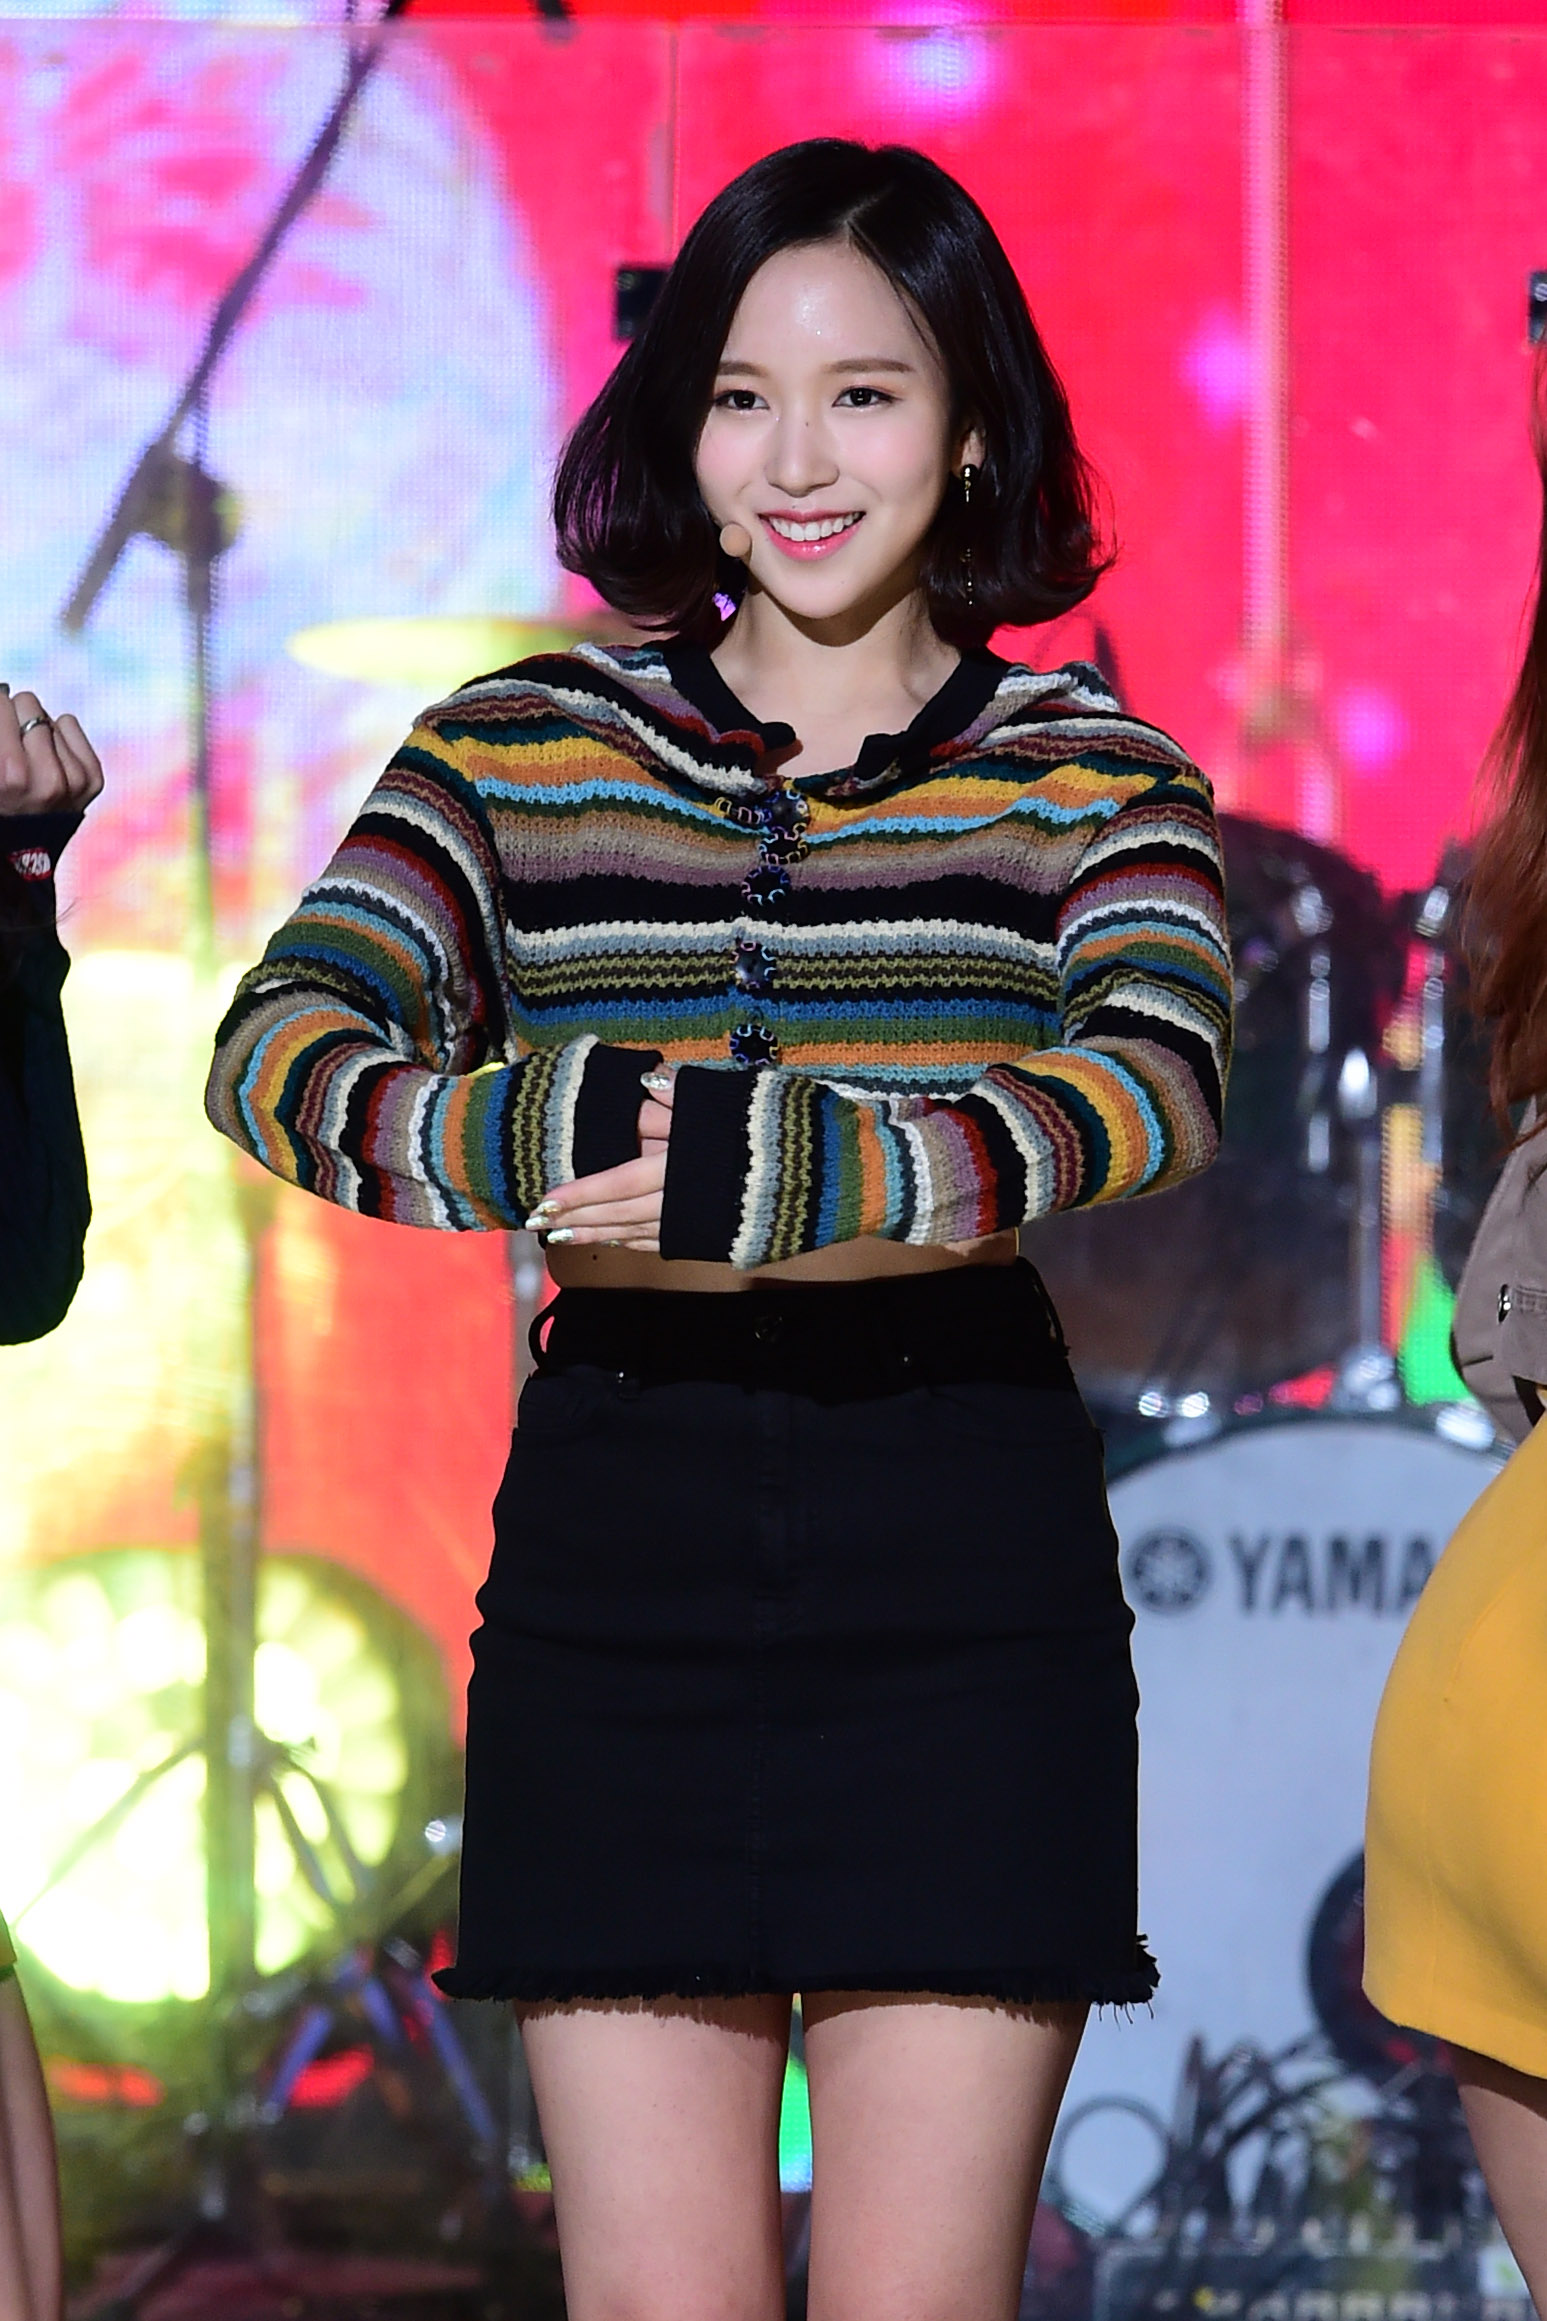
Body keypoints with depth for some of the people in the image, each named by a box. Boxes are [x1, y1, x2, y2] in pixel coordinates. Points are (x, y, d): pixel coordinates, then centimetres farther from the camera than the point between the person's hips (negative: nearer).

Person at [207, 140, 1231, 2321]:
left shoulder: (1091, 773, 7)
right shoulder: (522, 745, 11)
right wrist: (543, 1139, -24)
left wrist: (775, 1173, -26)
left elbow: (1152, 1083, -13)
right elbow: (278, 1040, -4)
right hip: (618, 1550, 1)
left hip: (959, 1572, -1)